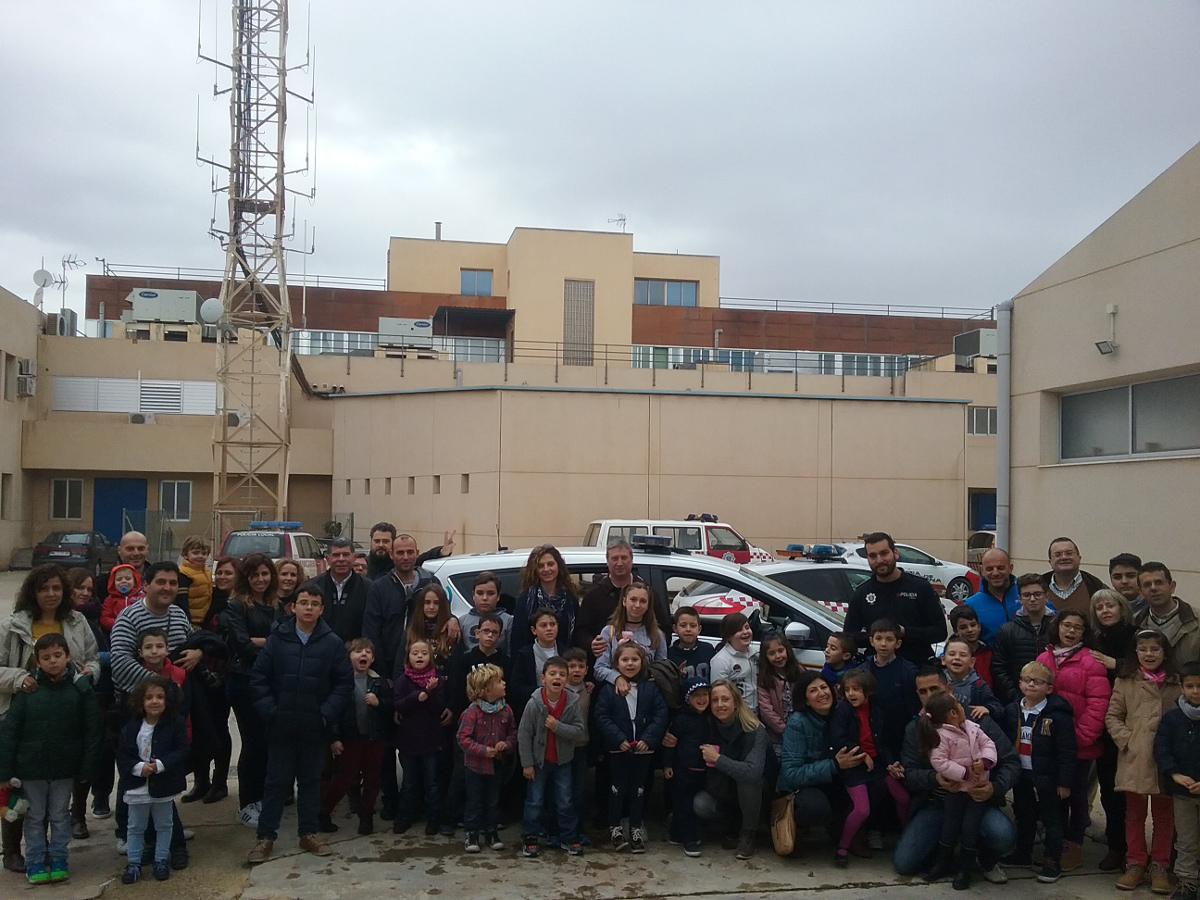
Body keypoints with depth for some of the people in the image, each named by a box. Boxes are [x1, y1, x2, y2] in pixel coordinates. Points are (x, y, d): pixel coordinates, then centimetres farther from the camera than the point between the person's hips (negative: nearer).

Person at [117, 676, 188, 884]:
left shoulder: (176, 723, -10)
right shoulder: (131, 726, -4)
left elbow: (182, 750, -12)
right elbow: (122, 754, -3)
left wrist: (160, 765, -22)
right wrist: (139, 767, -19)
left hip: (164, 786, -1)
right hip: (137, 787, 1)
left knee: (164, 825, 13)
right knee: (136, 827, 12)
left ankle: (161, 861, 27)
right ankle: (133, 863, 23)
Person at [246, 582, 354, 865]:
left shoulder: (332, 643, -3)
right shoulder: (277, 639, -3)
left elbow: (345, 682, 0)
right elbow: (259, 677, -1)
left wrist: (328, 712, -8)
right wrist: (269, 711, -8)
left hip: (315, 728, 1)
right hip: (281, 726, -1)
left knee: (310, 780, 13)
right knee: (277, 781, 6)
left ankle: (309, 833, 24)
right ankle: (265, 836, 15)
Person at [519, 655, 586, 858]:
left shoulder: (572, 702, -13)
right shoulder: (534, 703, -18)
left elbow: (579, 730, -12)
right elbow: (524, 735, -12)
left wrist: (558, 727, -27)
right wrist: (527, 763, -11)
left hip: (562, 760, 2)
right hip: (538, 760, -2)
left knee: (566, 801, 9)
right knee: (534, 801, 6)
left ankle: (569, 838, 21)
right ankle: (529, 839, 20)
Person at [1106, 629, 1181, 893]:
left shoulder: (1177, 683, 6)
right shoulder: (1125, 681, 4)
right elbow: (1111, 716, 3)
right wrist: (1126, 739, -8)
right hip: (1134, 758, 0)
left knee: (1164, 813, 8)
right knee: (1134, 813, 7)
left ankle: (1159, 867, 18)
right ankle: (1135, 864, 16)